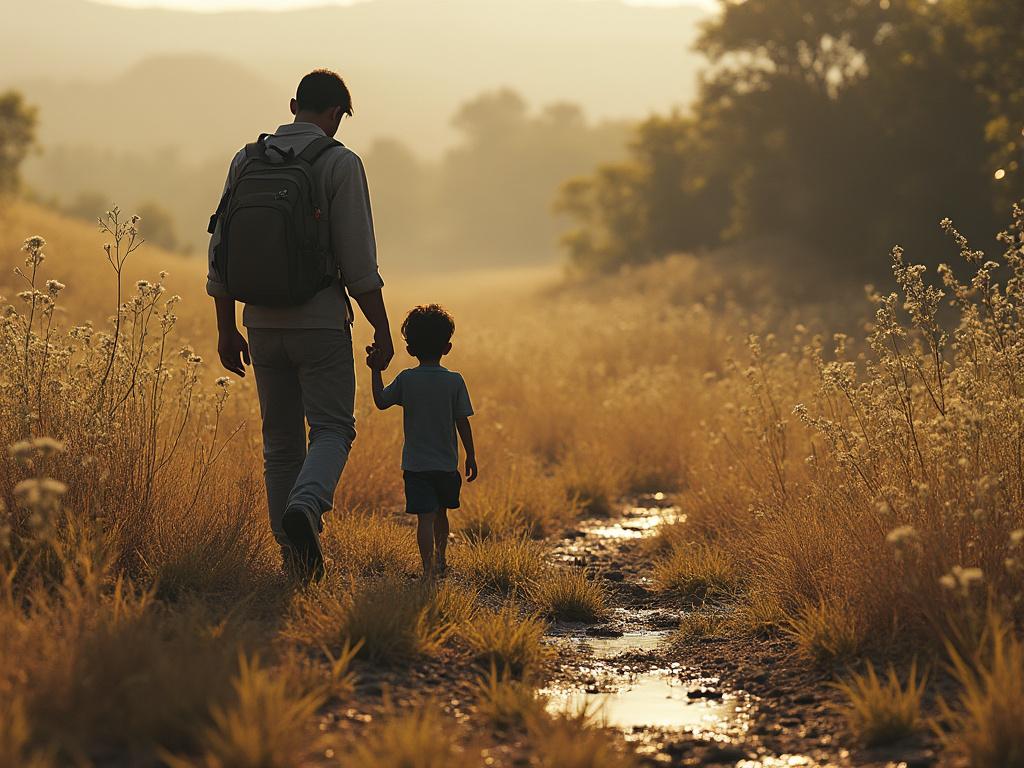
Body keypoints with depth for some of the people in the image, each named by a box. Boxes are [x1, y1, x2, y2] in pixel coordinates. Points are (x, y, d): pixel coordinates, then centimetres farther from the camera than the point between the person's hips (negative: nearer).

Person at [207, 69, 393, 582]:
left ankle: (296, 559, 11)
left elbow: (221, 250, 7)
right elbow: (357, 258, -12)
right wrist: (381, 329, -4)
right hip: (320, 322, -4)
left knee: (280, 441, 12)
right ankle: (304, 510, -26)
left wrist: (226, 329, 13)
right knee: (331, 430, 2)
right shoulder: (339, 164, -8)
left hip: (263, 323, 5)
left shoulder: (247, 160, 6)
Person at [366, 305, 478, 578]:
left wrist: (376, 371, 12)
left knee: (425, 517, -5)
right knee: (440, 512, 22)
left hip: (415, 464, -1)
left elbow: (381, 401, 5)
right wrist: (471, 456, 5)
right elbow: (463, 422, -4)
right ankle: (440, 558, 36)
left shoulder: (406, 379, -7)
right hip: (447, 463, 1)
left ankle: (429, 569, -14)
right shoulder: (455, 381, -6)